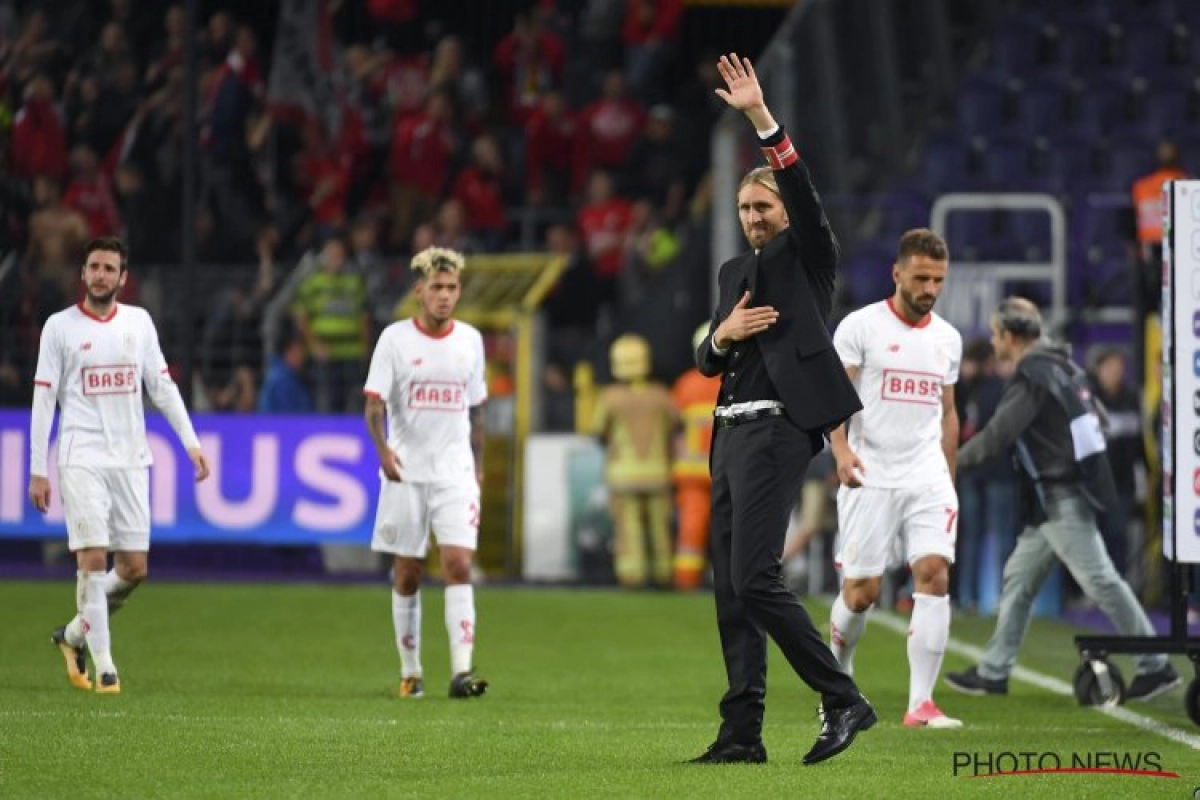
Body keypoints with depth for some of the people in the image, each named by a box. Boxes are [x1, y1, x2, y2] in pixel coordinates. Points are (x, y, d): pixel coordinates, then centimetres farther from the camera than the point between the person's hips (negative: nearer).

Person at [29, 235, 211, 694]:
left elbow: (162, 386, 13)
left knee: (134, 569, 2)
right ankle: (103, 666, -5)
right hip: (82, 460, -4)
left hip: (130, 459, 4)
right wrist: (37, 470, -4)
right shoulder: (60, 327, 0)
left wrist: (191, 441, 4)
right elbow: (43, 399, 0)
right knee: (92, 560, -12)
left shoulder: (139, 322, 9)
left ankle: (75, 635, 23)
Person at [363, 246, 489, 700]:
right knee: (407, 574, 5)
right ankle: (410, 671, 18)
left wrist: (478, 465, 15)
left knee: (458, 564, -14)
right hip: (406, 471, -1)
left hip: (455, 471, 1)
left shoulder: (470, 340, 6)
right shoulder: (395, 339, -3)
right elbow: (374, 403, -10)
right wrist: (383, 449, -27)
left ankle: (462, 671, -20)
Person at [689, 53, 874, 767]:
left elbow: (804, 195, -18)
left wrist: (762, 119, -26)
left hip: (777, 432, -9)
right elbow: (708, 362, 22)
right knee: (730, 587, 5)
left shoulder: (809, 255, 1)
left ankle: (844, 700, -11)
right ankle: (743, 732, 7)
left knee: (755, 579, -17)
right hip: (731, 434, 9)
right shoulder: (736, 271, 21)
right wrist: (724, 334, -2)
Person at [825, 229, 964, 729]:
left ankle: (921, 704, -15)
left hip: (928, 478, 4)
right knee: (862, 590, -3)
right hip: (871, 478, -4)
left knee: (934, 574, -14)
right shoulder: (860, 326, -3)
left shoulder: (947, 338, 13)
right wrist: (842, 449, -24)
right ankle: (838, 676, 28)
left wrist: (949, 482, 20)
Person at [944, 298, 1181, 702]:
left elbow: (996, 437, -17)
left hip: (1061, 499, -10)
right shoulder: (1064, 366, 13)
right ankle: (993, 672, 17)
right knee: (1019, 576, 13)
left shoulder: (1032, 379, -15)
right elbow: (1098, 417, 20)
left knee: (1100, 581, -9)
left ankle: (1155, 666, -8)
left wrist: (953, 462, -6)